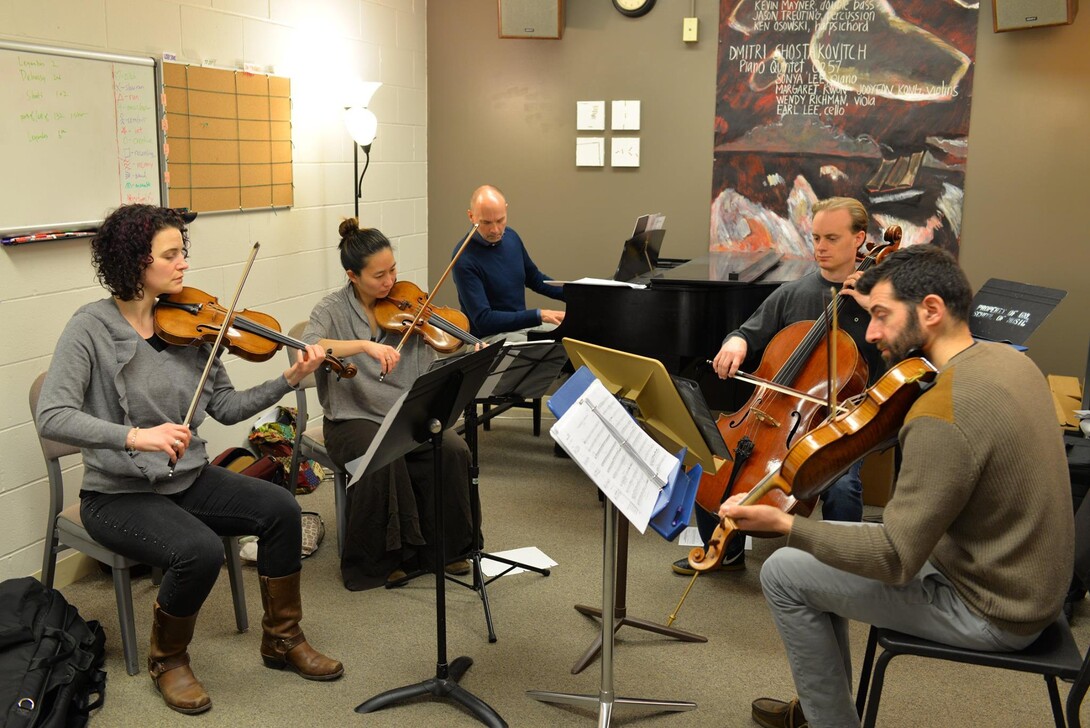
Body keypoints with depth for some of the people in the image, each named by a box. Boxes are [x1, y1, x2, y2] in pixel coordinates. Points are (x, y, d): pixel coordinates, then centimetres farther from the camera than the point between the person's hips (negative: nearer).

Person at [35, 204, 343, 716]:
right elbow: (52, 417, -25)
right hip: (119, 495, -5)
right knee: (200, 550, -30)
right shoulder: (92, 327, -14)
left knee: (281, 508, -14)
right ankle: (168, 660, 0)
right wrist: (134, 437, -39)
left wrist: (289, 380, -12)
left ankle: (282, 639, 6)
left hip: (188, 480, 6)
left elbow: (227, 407, 2)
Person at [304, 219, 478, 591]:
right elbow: (307, 347, -26)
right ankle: (375, 561, -11)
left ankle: (443, 547, -2)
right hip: (354, 418, -3)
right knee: (385, 459, -33)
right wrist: (365, 344, -38)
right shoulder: (332, 310, -4)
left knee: (453, 449, -23)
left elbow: (429, 373, -1)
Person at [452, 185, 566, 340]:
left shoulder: (511, 236, 3)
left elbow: (534, 279, 20)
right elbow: (483, 321, -22)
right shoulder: (464, 258, -18)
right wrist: (539, 315, -25)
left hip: (523, 326, 7)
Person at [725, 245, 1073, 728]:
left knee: (784, 574, -3)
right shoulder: (1009, 359, -3)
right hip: (1030, 584, 9)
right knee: (825, 555, 19)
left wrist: (784, 525, -27)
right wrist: (887, 311, 15)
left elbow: (896, 560, -28)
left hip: (991, 613, -9)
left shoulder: (942, 416, -31)